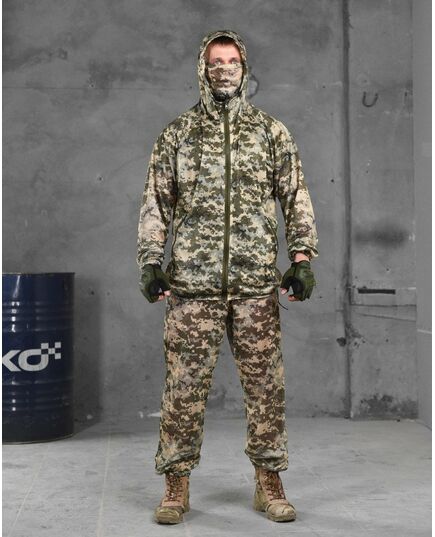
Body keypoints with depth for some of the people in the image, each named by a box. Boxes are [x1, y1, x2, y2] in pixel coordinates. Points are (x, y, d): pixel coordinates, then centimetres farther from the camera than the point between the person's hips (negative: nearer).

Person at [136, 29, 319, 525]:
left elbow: (296, 199, 7)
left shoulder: (272, 133, 9)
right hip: (192, 282, 0)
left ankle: (269, 483, 18)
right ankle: (177, 486, 14)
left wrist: (302, 258, -3)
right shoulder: (176, 135, 8)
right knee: (184, 386, 2)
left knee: (265, 385, 5)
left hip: (257, 283, 1)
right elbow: (155, 203, 7)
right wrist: (150, 261, -3)